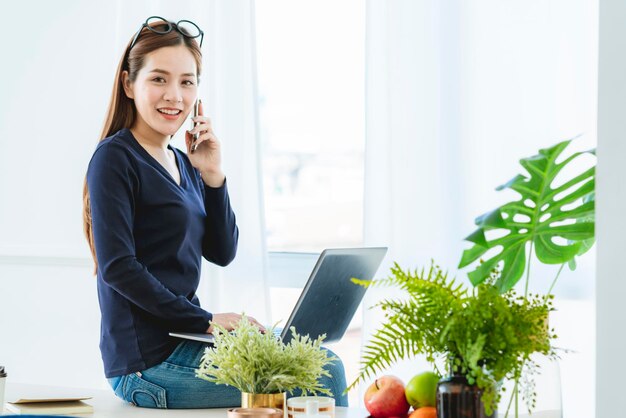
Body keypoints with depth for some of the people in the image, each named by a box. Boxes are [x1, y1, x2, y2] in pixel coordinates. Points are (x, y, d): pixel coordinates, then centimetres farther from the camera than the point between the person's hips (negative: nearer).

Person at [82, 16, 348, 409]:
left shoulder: (183, 163, 15)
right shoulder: (115, 158, -10)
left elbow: (222, 253, 12)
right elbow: (117, 266, -17)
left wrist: (213, 176, -1)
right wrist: (206, 321, -16)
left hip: (181, 338, 9)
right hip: (149, 360, -9)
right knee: (324, 376, -12)